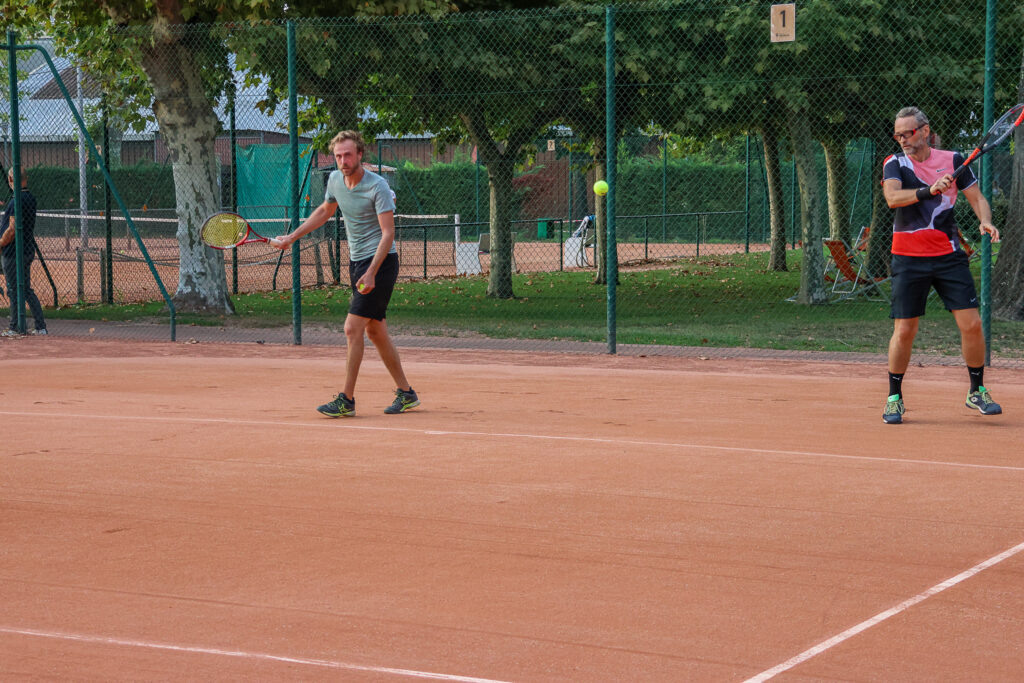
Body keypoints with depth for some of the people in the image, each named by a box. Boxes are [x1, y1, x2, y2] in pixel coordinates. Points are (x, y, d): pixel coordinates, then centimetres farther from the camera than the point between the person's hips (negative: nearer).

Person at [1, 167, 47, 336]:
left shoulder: (17, 201, -18)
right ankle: (41, 327, 10)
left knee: (14, 290, -1)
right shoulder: (31, 199, 10)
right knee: (27, 290, 13)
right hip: (28, 250, 9)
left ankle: (15, 328, 4)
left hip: (15, 251, -9)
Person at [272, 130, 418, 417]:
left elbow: (388, 233, -20)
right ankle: (405, 393, 20)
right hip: (357, 261, 8)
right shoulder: (335, 179, 4)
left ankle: (346, 400, -8)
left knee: (352, 328, -13)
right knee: (375, 331, 11)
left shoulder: (377, 186, -18)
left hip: (380, 262, -8)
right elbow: (325, 211, 24)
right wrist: (292, 237, 21)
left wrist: (371, 273, -28)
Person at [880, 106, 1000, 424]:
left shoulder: (953, 160, 4)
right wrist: (928, 191, -36)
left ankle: (977, 391, 13)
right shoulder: (894, 163, -2)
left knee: (971, 324, -5)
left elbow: (977, 197, 8)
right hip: (909, 258, -2)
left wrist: (986, 221, -13)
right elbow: (892, 197, -21)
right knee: (904, 331, -3)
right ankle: (894, 398, 13)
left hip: (949, 255, 2)